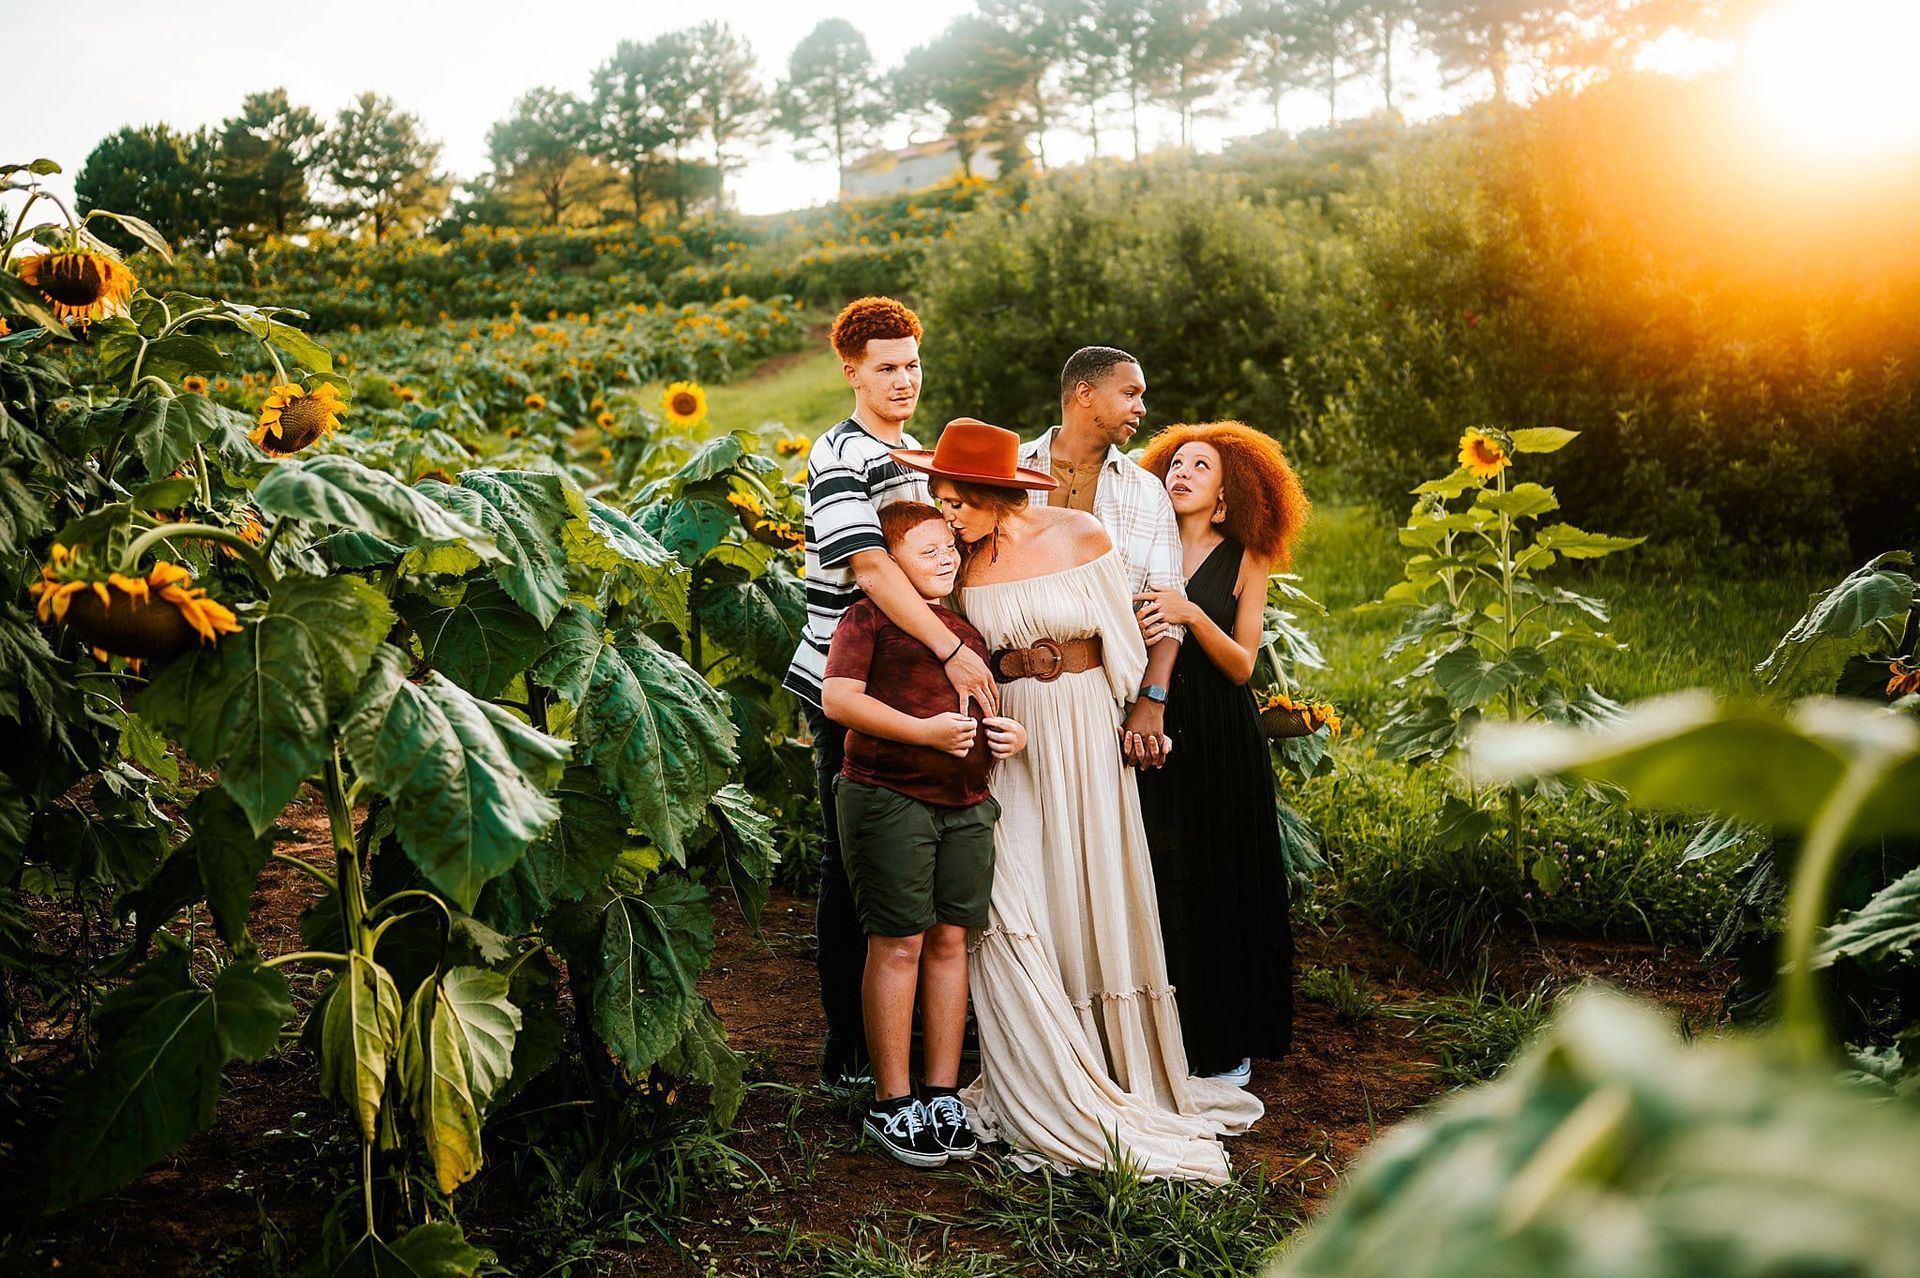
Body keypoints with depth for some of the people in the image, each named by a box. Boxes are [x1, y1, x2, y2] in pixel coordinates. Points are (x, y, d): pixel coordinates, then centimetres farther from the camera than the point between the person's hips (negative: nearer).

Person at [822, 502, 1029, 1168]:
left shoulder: (967, 626, 20)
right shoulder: (869, 617, -2)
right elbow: (837, 698, -14)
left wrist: (1011, 732, 7)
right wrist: (924, 731, -19)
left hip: (966, 805, 6)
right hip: (889, 798, -6)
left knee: (950, 939, 7)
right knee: (899, 942, -3)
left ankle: (943, 1093, 17)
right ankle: (891, 1102, 8)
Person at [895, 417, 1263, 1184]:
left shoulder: (1081, 537, -7)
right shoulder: (964, 560, -1)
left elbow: (1120, 634, 1)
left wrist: (1137, 720, 4)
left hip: (1084, 727, -1)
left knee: (1093, 902, 5)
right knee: (1010, 910, -4)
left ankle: (1122, 1073, 21)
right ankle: (1045, 1093, 8)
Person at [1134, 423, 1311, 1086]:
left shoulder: (1244, 561, 4)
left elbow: (1242, 665, -5)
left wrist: (1191, 615, -19)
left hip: (1220, 739, -1)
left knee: (1223, 883, 3)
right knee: (1158, 886, 2)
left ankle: (1228, 1045, 17)